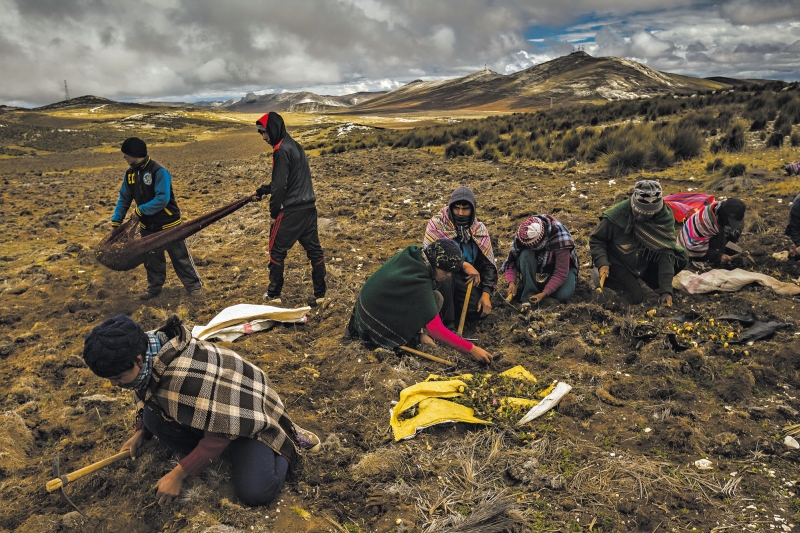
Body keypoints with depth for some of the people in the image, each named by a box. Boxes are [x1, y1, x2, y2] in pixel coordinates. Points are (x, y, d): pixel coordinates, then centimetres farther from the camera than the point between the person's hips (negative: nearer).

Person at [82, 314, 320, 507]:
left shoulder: (186, 375, -39)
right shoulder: (147, 352, -14)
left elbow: (218, 433, -29)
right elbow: (147, 395, 10)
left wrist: (177, 474, -21)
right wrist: (141, 433, -2)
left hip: (248, 414, -7)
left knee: (254, 492, -21)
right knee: (153, 417, -16)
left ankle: (289, 438, 5)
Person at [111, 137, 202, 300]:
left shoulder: (158, 171, -22)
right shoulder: (130, 173, 1)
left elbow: (162, 199, -28)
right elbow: (124, 198, 7)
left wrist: (141, 210, -20)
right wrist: (116, 221, 3)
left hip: (168, 224, -6)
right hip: (147, 226, 6)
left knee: (180, 256, 4)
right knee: (152, 259, 16)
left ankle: (194, 285, 17)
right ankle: (154, 287, 32)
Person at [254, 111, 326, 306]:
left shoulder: (281, 150, -14)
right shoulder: (295, 146, 15)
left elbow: (280, 184, -18)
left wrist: (274, 210, -8)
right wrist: (263, 190, 26)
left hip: (292, 210, -9)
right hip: (309, 206, 9)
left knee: (277, 250, 6)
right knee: (314, 249, 9)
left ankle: (274, 294, 16)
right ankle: (320, 293, 15)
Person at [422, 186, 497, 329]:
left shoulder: (480, 230, 0)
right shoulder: (436, 224, -12)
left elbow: (488, 265, 2)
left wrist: (486, 293, -11)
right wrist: (463, 264, -29)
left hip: (466, 280, 4)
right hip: (439, 276, -4)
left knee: (481, 311, -18)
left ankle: (449, 304, 10)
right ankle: (447, 323, -23)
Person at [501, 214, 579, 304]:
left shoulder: (560, 239, -36)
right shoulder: (522, 237, -25)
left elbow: (561, 273, -30)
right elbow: (511, 262, -14)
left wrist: (544, 293, -35)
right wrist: (511, 282, -31)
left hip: (562, 265, -2)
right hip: (538, 262, 2)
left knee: (564, 295, -30)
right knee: (525, 255, -32)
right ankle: (529, 293, -20)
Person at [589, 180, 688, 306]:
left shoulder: (664, 219, -20)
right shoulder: (617, 215, -27)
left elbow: (666, 254, -22)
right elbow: (596, 240, -14)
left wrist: (666, 290, -27)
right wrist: (602, 263, -31)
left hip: (645, 262, 4)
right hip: (618, 262, -4)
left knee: (681, 259, -11)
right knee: (635, 297, -19)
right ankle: (603, 276, 5)